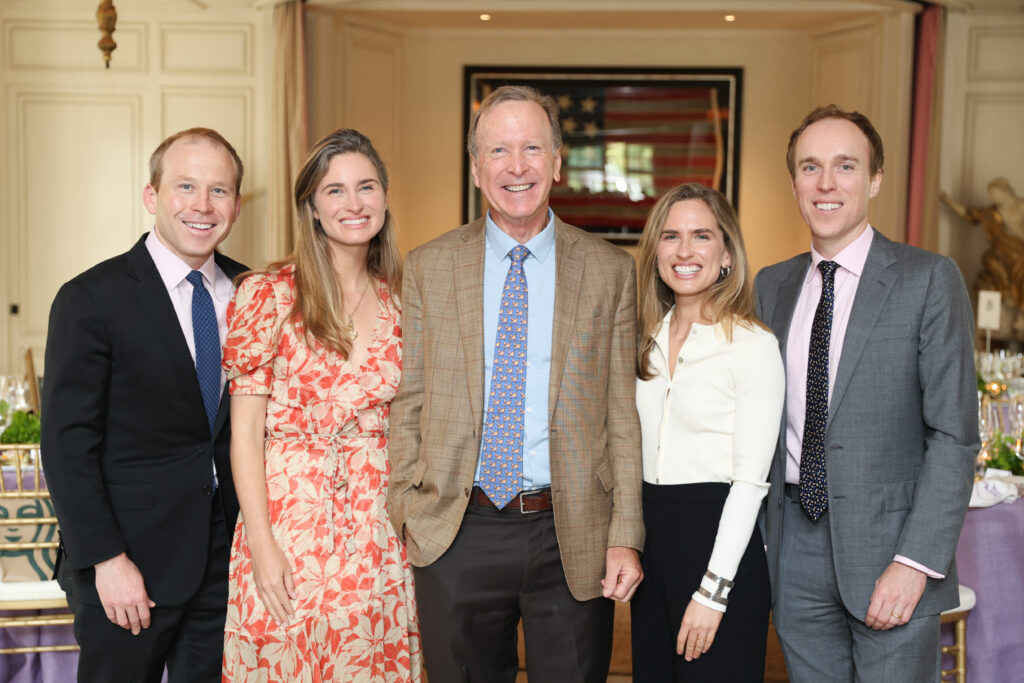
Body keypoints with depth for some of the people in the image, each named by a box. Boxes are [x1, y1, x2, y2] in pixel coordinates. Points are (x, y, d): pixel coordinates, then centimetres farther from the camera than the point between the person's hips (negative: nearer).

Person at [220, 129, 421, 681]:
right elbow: (245, 432, -6)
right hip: (286, 516, -3)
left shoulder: (399, 302, 7)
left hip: (377, 526, 4)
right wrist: (262, 546, -12)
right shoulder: (268, 294, -5)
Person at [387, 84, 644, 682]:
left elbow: (622, 412, 1)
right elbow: (408, 402, 7)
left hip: (574, 537, 0)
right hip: (457, 536, 1)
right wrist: (406, 509, 1)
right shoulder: (428, 268, 4)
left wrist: (626, 536, -5)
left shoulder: (610, 271, 2)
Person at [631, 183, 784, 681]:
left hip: (718, 536, -6)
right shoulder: (647, 341, 9)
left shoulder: (753, 345, -11)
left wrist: (712, 591, -16)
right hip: (650, 535, 6)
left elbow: (751, 480, -14)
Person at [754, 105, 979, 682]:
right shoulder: (771, 286, 10)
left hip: (887, 545, -4)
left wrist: (915, 562, -16)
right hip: (796, 547, 4)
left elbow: (955, 434, -9)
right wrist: (760, 542, 4)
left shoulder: (929, 280, -5)